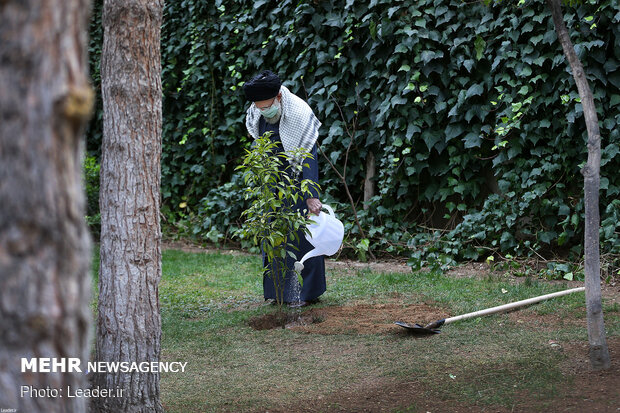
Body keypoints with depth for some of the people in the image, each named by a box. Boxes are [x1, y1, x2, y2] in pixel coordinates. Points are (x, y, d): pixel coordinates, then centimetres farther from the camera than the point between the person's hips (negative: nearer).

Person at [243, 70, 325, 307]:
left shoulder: (299, 114, -23)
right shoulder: (257, 114, -4)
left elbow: (306, 158, -24)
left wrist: (310, 195, -27)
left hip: (297, 176, -6)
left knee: (300, 231, -6)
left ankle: (306, 291, 0)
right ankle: (278, 289, 15)